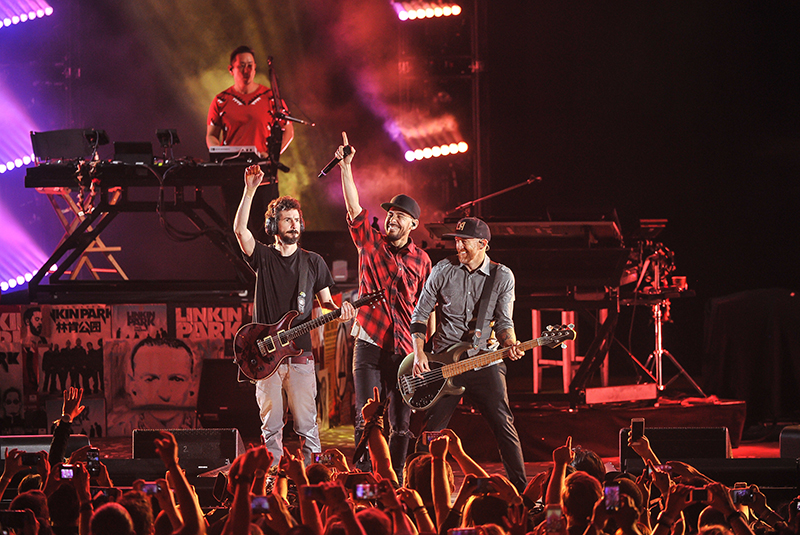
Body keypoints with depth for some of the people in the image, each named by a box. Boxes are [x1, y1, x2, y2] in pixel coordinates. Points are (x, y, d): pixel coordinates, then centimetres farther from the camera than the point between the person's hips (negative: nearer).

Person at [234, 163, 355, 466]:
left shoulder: (313, 262, 10)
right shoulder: (263, 257, 5)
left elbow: (325, 302, 13)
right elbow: (240, 229, -12)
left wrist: (339, 311, -12)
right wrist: (250, 190, -21)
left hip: (300, 352, 1)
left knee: (306, 423, -2)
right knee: (271, 424, 1)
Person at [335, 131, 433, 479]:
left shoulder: (421, 260, 8)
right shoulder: (370, 242, 5)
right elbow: (354, 208, -8)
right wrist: (346, 168, -18)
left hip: (406, 350, 2)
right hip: (370, 346, -2)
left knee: (401, 423, 4)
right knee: (368, 421, -7)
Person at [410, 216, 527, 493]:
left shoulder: (502, 277, 1)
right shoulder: (443, 271, 1)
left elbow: (504, 322, 2)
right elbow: (420, 315, 6)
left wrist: (510, 345, -21)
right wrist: (419, 354, -6)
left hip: (485, 362, 0)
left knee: (504, 426, -7)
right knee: (431, 430, 0)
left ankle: (521, 489, -1)